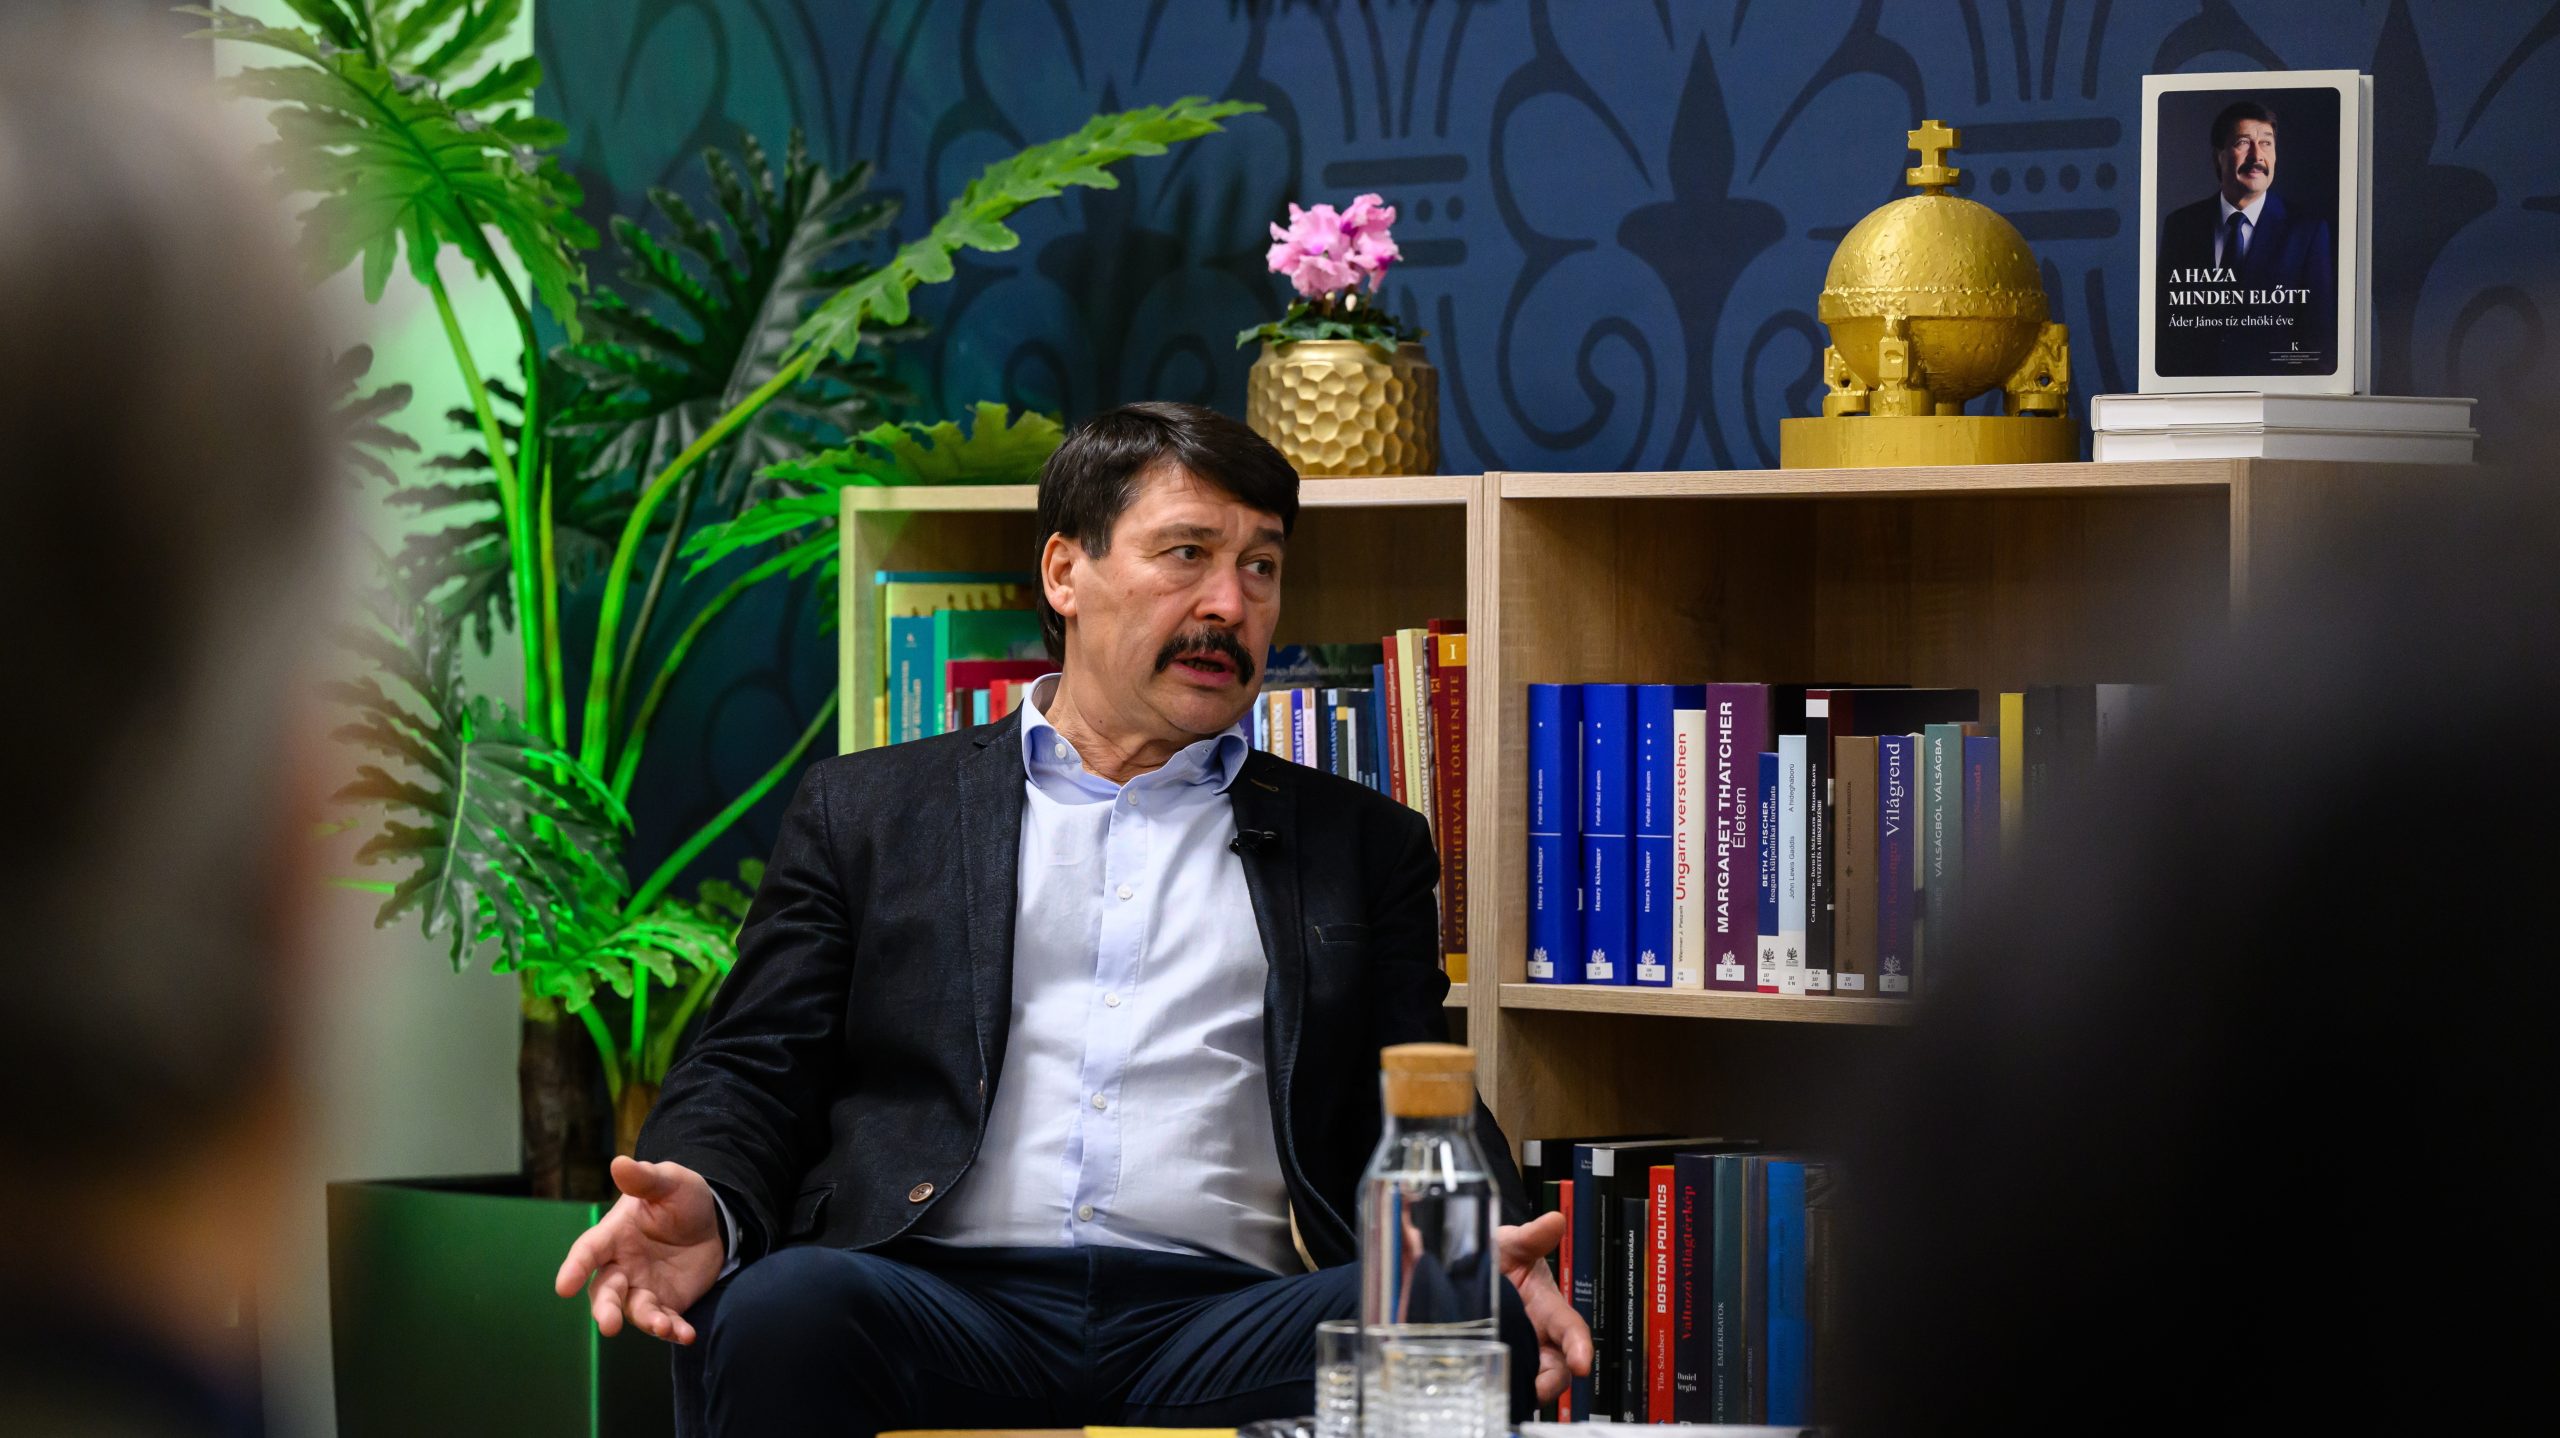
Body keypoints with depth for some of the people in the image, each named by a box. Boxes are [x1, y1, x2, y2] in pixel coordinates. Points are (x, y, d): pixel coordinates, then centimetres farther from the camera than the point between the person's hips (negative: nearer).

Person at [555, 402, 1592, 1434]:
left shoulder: (1361, 846, 24)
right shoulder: (866, 811, 20)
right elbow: (755, 1071, 14)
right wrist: (703, 1204, -11)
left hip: (1222, 1314, 1)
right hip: (944, 1301, -1)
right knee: (785, 1310, -37)